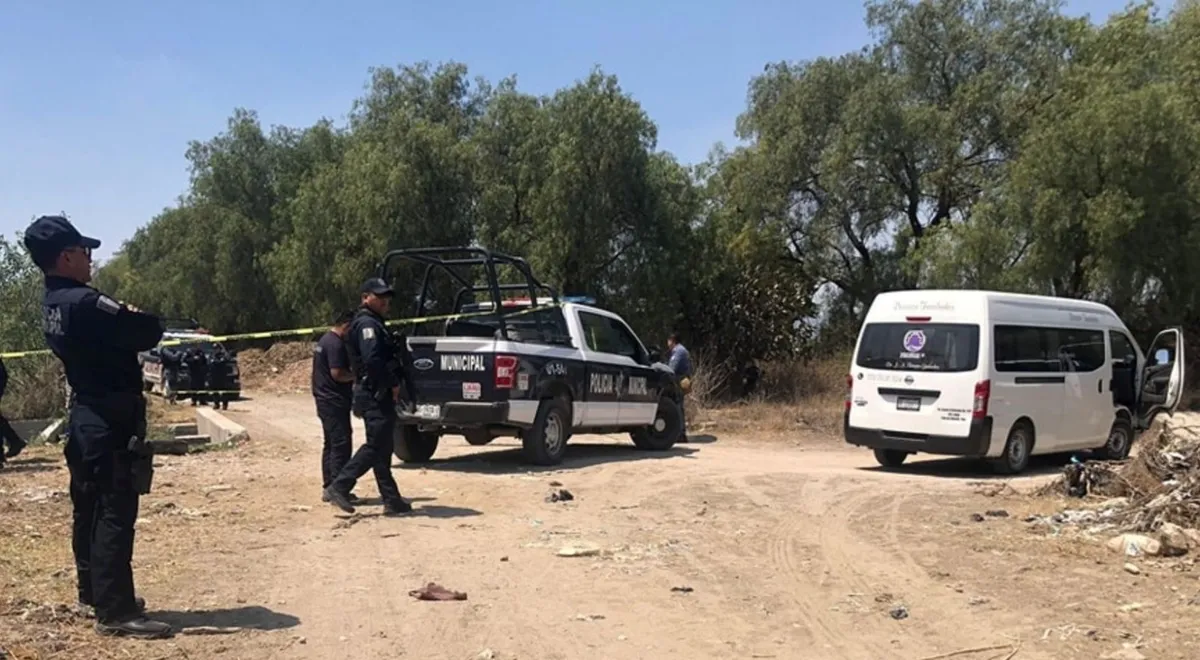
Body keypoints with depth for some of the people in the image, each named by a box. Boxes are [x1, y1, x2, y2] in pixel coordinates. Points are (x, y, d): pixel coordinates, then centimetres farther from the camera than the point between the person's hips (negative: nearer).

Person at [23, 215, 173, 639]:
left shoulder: (51, 305, 10)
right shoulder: (84, 303, -21)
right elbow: (150, 332, -19)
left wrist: (124, 319, -3)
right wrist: (135, 319, 0)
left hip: (84, 417, 10)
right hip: (110, 422, -10)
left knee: (89, 510, 17)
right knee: (115, 514, -8)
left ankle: (93, 595, 29)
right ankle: (115, 612, -5)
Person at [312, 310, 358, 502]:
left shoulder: (325, 340, 17)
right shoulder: (336, 344, -17)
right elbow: (337, 373, -22)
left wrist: (353, 376, 15)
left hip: (325, 400, 11)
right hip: (335, 402, -11)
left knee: (331, 444, 15)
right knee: (341, 444, -9)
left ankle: (328, 487, 19)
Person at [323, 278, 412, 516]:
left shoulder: (374, 323, 22)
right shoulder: (367, 324, -12)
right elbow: (372, 360, -25)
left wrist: (392, 384, 10)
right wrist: (393, 383, -17)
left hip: (378, 395, 11)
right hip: (375, 395, -11)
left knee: (382, 446, 10)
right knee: (376, 446, -9)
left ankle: (391, 500, 14)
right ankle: (339, 487, -5)